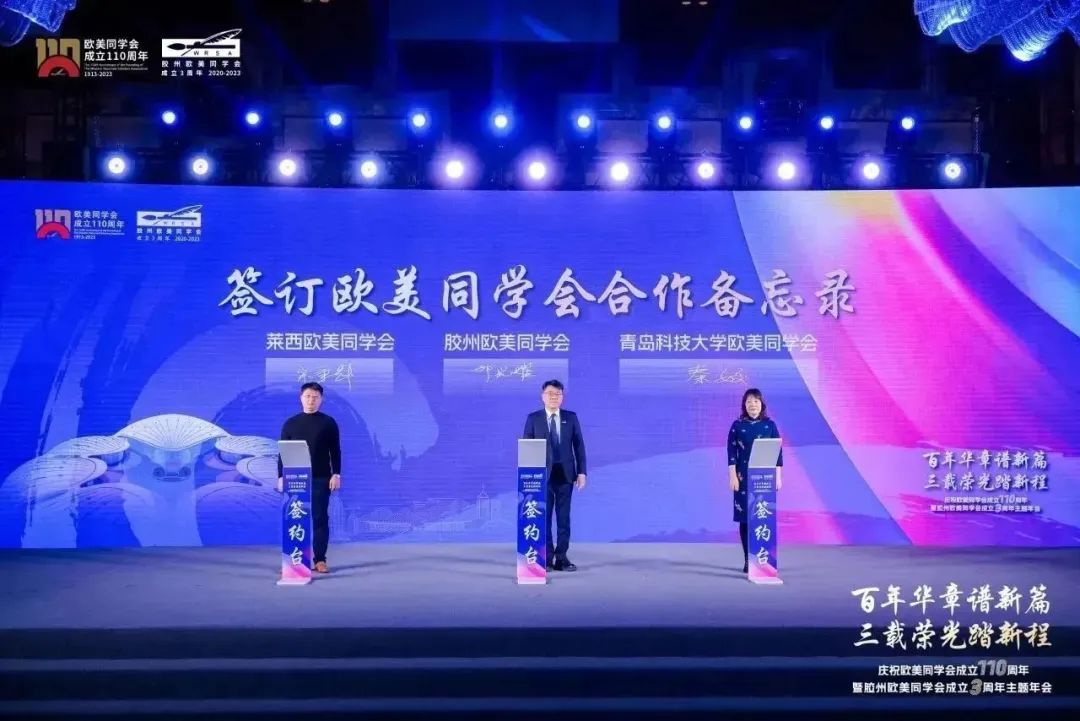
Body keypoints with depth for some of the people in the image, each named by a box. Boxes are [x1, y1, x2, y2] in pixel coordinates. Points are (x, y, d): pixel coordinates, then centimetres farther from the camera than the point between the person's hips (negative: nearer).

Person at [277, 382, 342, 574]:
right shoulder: (290, 424, 6)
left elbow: (335, 451, 3)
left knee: (320, 518, 1)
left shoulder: (328, 423, 3)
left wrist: (336, 474, -5)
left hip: (321, 479, -1)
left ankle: (320, 560, 6)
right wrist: (281, 476, 1)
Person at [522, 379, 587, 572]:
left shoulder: (571, 417, 6)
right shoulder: (533, 418, 2)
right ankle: (546, 558, 9)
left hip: (565, 474, 1)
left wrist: (581, 471, -2)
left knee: (564, 517, 4)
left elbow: (579, 445, 5)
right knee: (543, 517, 1)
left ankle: (561, 558, 9)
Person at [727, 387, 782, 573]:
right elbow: (731, 452, -1)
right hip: (744, 477, 0)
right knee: (745, 518, 0)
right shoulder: (737, 425, 1)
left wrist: (778, 476, -1)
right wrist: (732, 476, -7)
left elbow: (778, 452, 4)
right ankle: (748, 560, 7)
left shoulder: (770, 425, 4)